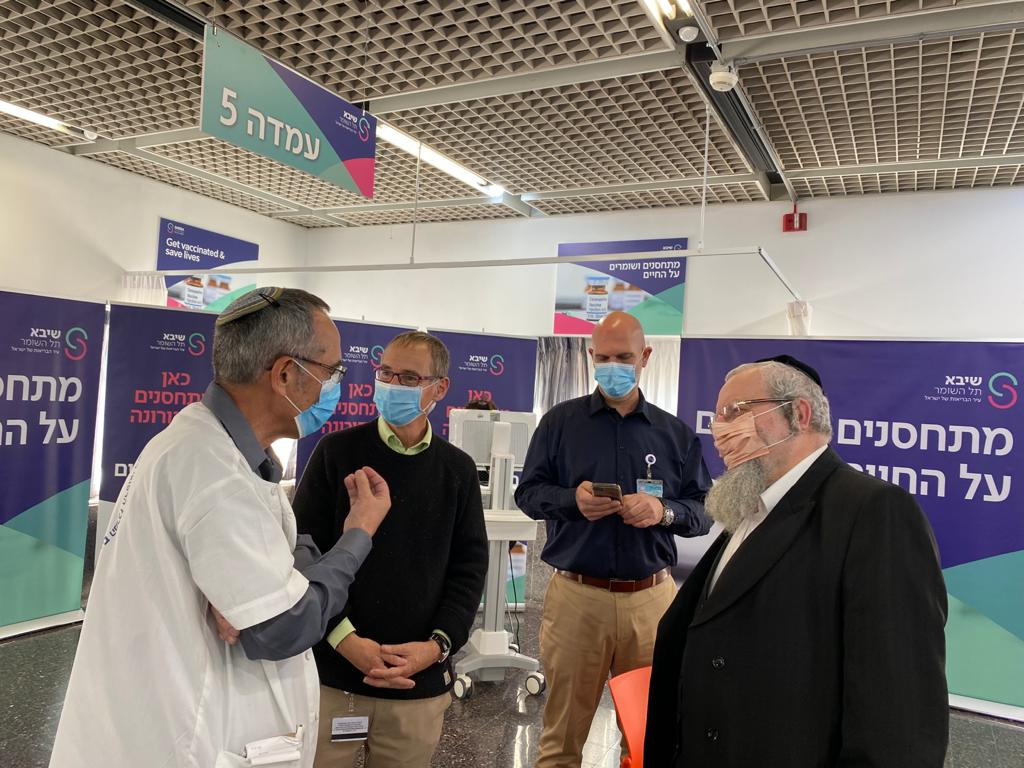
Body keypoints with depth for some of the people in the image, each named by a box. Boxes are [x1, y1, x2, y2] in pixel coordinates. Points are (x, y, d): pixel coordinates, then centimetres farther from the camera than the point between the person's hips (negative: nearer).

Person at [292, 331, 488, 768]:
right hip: (331, 672, -1)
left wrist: (438, 644, -9)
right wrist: (345, 639, -13)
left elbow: (470, 567, 5)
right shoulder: (337, 452, -3)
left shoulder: (457, 470, 3)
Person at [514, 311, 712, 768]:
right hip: (576, 594, -1)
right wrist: (571, 499, -15)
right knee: (564, 726, 11)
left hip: (651, 597, 2)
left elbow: (703, 511, 7)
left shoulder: (676, 434, 7)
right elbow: (528, 493, 5)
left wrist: (664, 511, -14)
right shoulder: (559, 422, 4)